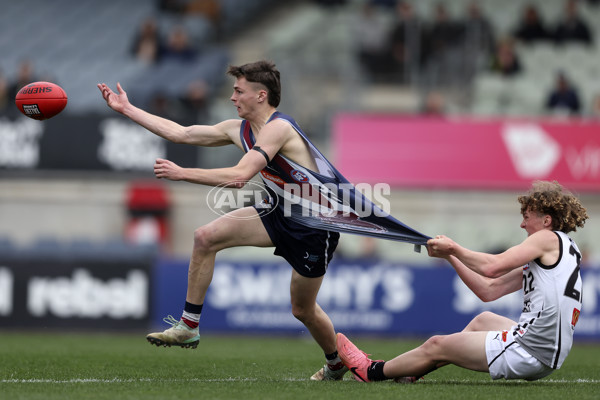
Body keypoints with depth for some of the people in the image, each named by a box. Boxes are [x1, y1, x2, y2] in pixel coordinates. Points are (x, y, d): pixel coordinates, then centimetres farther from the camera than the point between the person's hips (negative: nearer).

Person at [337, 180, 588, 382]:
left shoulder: (549, 238, -6)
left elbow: (491, 266, -15)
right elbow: (489, 290, 21)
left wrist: (454, 248, 0)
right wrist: (450, 255, 19)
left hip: (530, 353, -9)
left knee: (436, 346, 5)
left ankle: (373, 372, 26)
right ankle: (412, 372, 40)